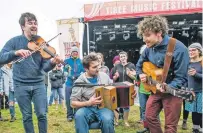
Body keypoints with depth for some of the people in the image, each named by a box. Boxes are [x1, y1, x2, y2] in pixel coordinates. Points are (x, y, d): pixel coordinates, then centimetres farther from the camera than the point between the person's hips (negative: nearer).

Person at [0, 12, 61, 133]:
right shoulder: (15, 41, -2)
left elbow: (45, 68, -6)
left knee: (42, 114, 1)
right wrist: (16, 52, -31)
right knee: (27, 116, 7)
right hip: (21, 85, -1)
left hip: (38, 84, 1)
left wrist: (52, 62, -28)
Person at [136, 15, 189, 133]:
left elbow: (181, 78, -23)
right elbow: (139, 64, 15)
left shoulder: (178, 49, -24)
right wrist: (141, 74, -4)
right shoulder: (149, 48, -1)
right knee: (149, 117, 13)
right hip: (155, 89, 6)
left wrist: (168, 87, -38)